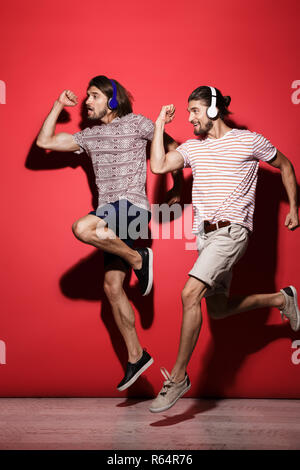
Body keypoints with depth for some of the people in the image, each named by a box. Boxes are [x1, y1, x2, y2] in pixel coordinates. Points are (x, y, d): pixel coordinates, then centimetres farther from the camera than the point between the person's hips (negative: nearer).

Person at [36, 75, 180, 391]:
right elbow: (44, 142, 17)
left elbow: (172, 147, 8)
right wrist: (58, 106, 17)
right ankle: (136, 356, 11)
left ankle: (137, 258, -12)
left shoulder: (135, 123, 2)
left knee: (81, 228, -33)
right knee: (112, 287, 3)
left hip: (132, 205, -7)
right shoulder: (88, 136, 18)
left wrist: (177, 186, 7)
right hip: (110, 216, 7)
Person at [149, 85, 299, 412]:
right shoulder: (192, 147, 14)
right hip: (204, 235, 7)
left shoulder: (249, 141, 1)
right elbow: (158, 166, 0)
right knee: (218, 309, 14)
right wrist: (160, 124, 6)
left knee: (190, 293, -22)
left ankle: (178, 377, -14)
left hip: (232, 231, -7)